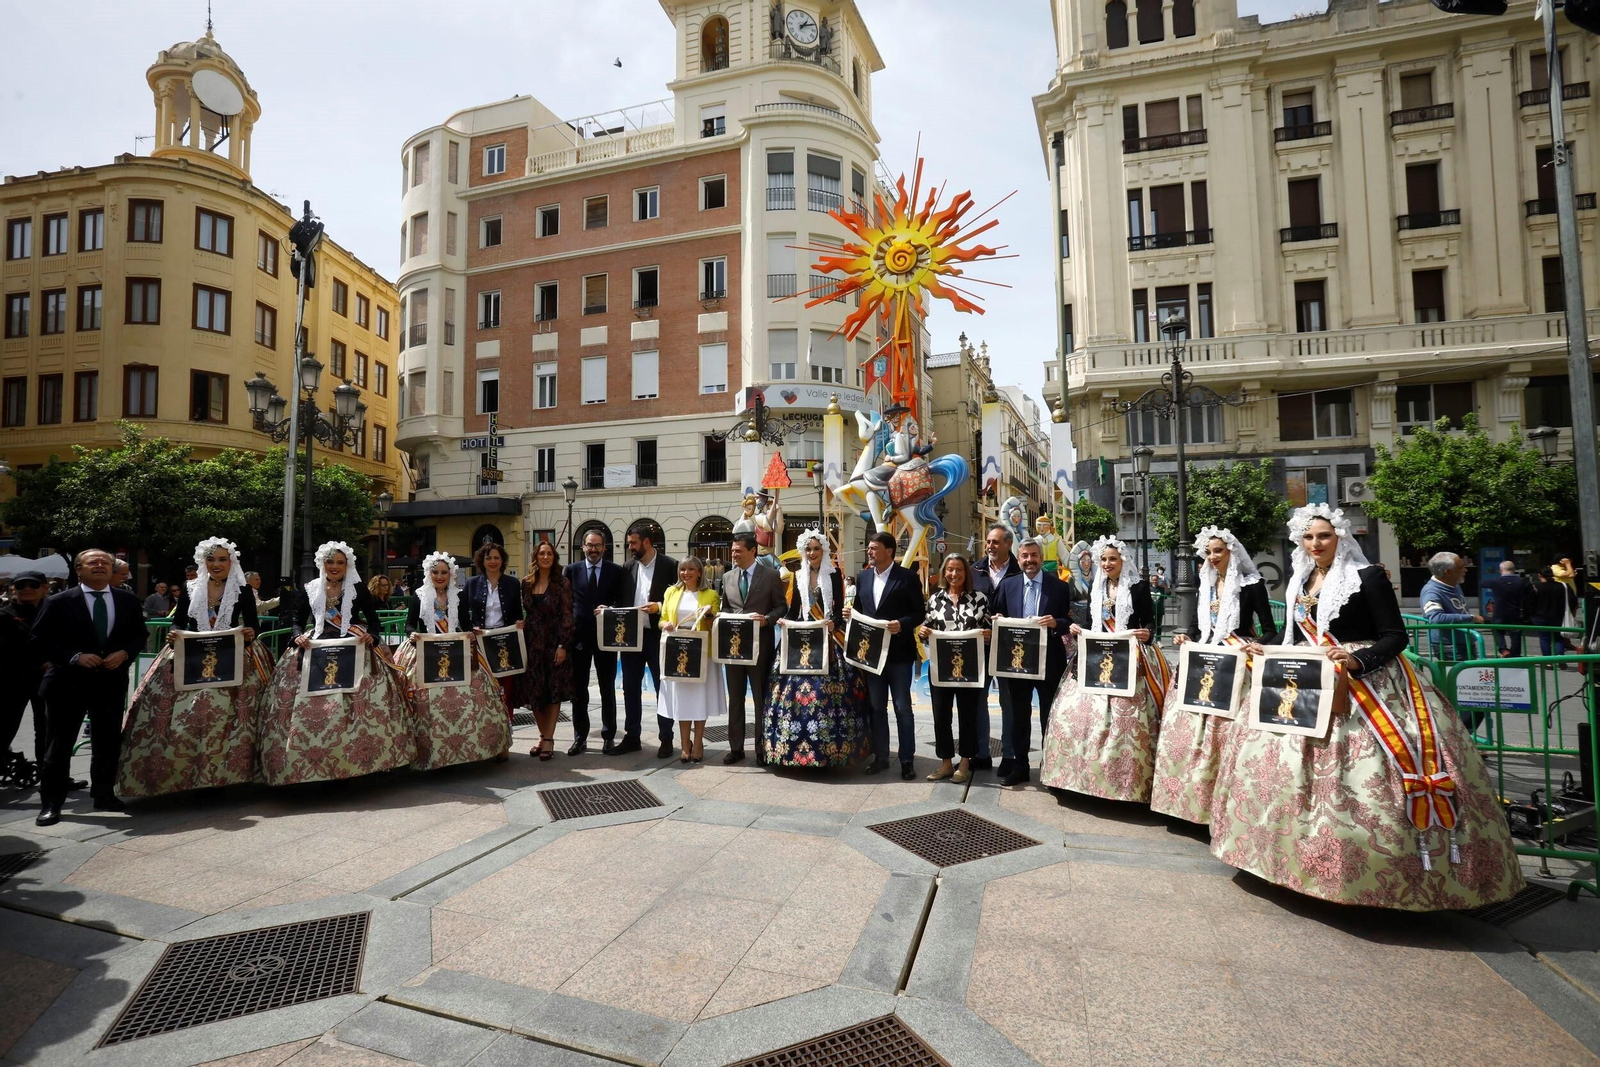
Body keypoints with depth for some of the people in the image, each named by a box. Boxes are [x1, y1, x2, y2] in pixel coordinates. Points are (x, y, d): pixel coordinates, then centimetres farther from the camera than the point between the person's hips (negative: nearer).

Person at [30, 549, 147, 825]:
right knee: (59, 744, 3)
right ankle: (50, 803, 13)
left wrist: (124, 654, -10)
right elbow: (38, 641, -5)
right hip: (69, 681, -3)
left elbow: (139, 636, 10)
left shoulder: (129, 601, 6)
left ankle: (104, 795, 25)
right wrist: (75, 657, -17)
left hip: (112, 681, 3)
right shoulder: (59, 602, -4)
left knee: (108, 742, 11)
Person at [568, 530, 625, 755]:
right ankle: (580, 737, 17)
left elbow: (624, 601, 0)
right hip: (578, 636, 1)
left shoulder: (616, 571, 1)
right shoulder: (572, 570, 5)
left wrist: (610, 609, -19)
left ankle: (608, 736, 19)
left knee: (607, 688, 8)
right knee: (578, 690, 7)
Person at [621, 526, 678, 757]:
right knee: (630, 688, 10)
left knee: (663, 688, 5)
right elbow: (622, 599, 13)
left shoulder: (670, 565, -5)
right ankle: (631, 737, 21)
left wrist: (659, 607, -20)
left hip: (657, 635, -5)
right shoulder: (628, 567, 10)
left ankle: (666, 739, 14)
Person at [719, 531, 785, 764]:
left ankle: (762, 748, 15)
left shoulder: (770, 575, -4)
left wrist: (767, 619, -20)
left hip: (759, 645, -4)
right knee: (735, 698, 11)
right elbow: (726, 607, 15)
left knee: (761, 698, 5)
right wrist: (724, 619, -6)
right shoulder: (727, 577, 10)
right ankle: (736, 747, 20)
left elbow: (782, 607, -4)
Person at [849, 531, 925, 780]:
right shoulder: (862, 577, 9)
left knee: (902, 708, 4)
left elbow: (920, 612, -7)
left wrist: (902, 624, -23)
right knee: (876, 707, 12)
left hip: (898, 652, -5)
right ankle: (880, 756, 23)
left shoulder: (907, 577, -7)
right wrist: (850, 614, -6)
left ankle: (906, 760, 14)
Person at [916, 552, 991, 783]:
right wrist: (922, 631, -11)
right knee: (940, 715, 7)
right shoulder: (935, 598, 6)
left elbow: (988, 630, 3)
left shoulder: (979, 598, 0)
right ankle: (945, 763, 21)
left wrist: (988, 635, -18)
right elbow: (927, 630, 11)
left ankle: (965, 764, 22)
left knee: (967, 714, 8)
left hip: (969, 666, -2)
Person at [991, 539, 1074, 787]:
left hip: (1049, 661, -2)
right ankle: (1019, 766, 21)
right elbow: (997, 616, 9)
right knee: (1019, 716, 11)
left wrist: (1056, 622, -22)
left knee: (1049, 716, 10)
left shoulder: (1060, 587, -2)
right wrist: (997, 619, -12)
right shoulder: (1007, 585, 5)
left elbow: (1071, 622, -3)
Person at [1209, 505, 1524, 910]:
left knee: (1365, 772, -16)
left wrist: (1356, 660, -24)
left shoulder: (1368, 577, -5)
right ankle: (1309, 854, 18)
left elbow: (1395, 635, -9)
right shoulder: (1300, 582, 12)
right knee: (1287, 762, 4)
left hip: (1367, 683, -6)